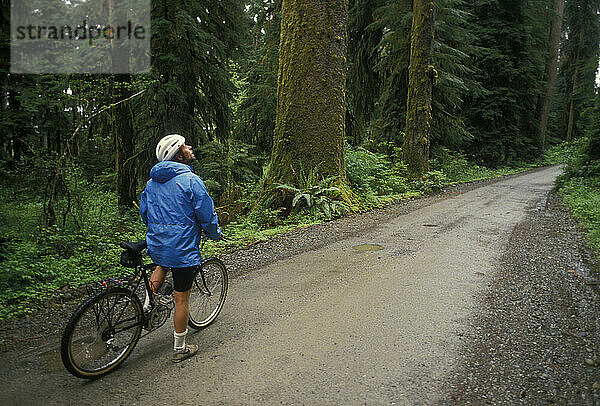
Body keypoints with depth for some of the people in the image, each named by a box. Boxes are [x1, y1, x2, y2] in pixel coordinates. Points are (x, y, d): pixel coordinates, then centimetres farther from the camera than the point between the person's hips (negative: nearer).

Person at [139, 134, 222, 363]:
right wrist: (215, 234, 8)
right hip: (183, 250, -6)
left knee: (164, 263, 41)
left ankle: (148, 304, 29)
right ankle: (180, 349, 20)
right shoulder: (190, 180, -15)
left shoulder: (152, 182, 7)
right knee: (182, 299, 7)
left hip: (156, 246, 7)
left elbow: (144, 213, 18)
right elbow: (207, 215, -12)